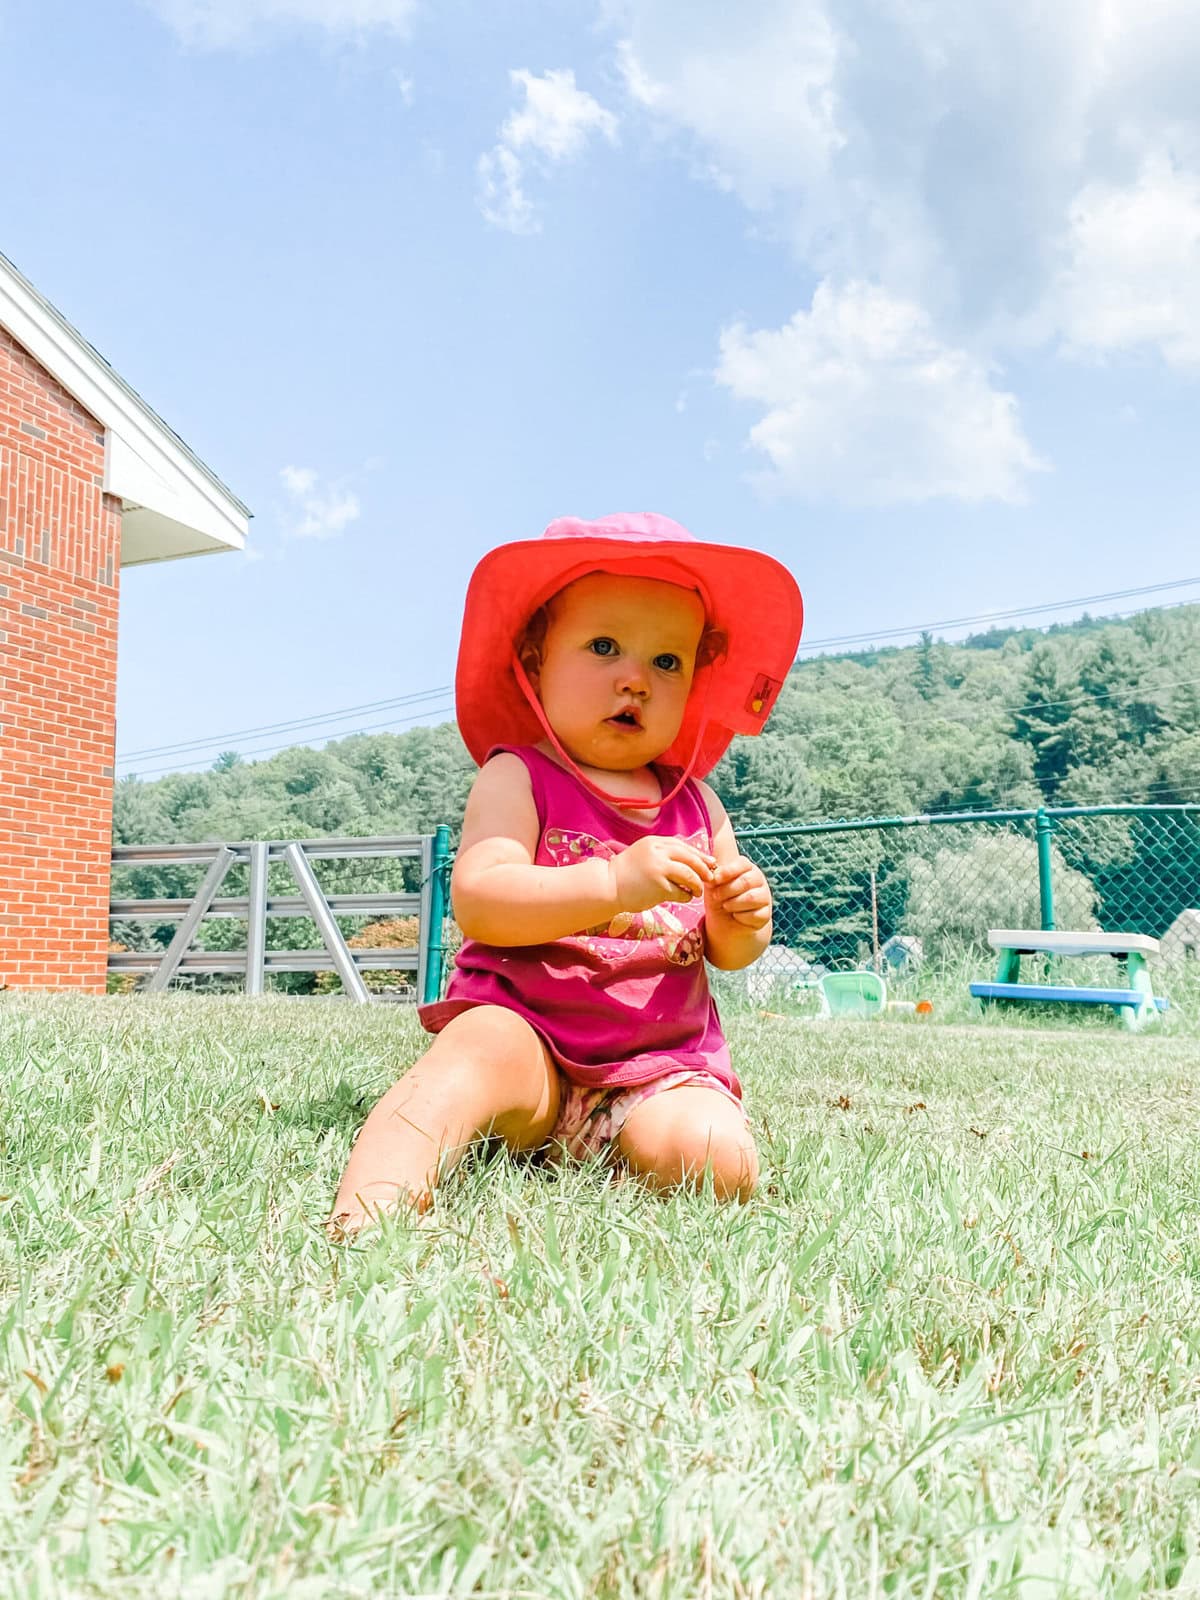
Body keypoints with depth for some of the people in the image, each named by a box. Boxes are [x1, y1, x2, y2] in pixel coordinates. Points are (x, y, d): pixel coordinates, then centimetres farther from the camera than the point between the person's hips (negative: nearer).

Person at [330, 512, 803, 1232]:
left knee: (718, 1160, -22)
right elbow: (476, 901, -19)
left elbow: (727, 954, 18)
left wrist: (740, 922, -8)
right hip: (527, 1031, -4)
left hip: (661, 1059, 5)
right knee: (477, 1054, -35)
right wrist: (614, 883, -30)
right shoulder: (517, 779, -1)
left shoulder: (695, 804, 13)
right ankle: (366, 1213, -40)